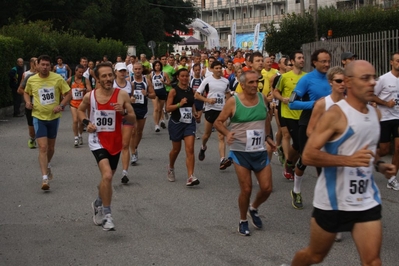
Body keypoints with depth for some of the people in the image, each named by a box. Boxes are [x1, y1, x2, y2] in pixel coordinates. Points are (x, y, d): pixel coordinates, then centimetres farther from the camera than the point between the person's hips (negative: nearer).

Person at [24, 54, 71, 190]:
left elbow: (68, 94, -2)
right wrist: (28, 101, -6)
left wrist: (61, 105, -18)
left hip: (54, 117, 1)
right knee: (43, 147, -13)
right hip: (38, 117, -1)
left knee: (51, 147, 17)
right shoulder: (31, 80, -4)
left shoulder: (58, 79, -8)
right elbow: (26, 93, 15)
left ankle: (47, 165, 48)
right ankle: (45, 178, -15)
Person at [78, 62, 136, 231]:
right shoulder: (90, 96, -7)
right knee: (107, 175, -23)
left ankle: (98, 204, 46)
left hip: (115, 142, 3)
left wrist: (123, 112, -23)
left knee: (108, 178, 18)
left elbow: (133, 121, -4)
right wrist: (86, 122, -4)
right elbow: (80, 110, 15)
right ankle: (106, 214, -11)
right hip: (97, 140, -3)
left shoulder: (122, 95, -8)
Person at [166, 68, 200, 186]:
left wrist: (195, 112, 5)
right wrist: (179, 104, -25)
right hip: (176, 123, -2)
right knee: (176, 149, 13)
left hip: (189, 123, 3)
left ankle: (190, 177, -16)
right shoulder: (174, 91, -8)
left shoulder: (190, 90, 5)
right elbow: (168, 108, -12)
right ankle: (171, 168, 44)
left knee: (190, 149, -11)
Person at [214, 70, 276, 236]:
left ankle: (253, 209, 32)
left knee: (266, 188, 2)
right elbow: (218, 122, -5)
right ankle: (243, 221, 22)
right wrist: (227, 133, -23)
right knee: (246, 189, -2)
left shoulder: (263, 98, 1)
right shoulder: (233, 102, -12)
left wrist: (267, 137, 13)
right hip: (240, 152, -4)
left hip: (260, 151, 4)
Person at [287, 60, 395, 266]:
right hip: (332, 200, -5)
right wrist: (348, 160, -32)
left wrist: (378, 165, 5)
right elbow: (307, 155, -22)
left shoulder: (375, 114, 7)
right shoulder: (335, 114, -16)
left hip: (367, 199, 5)